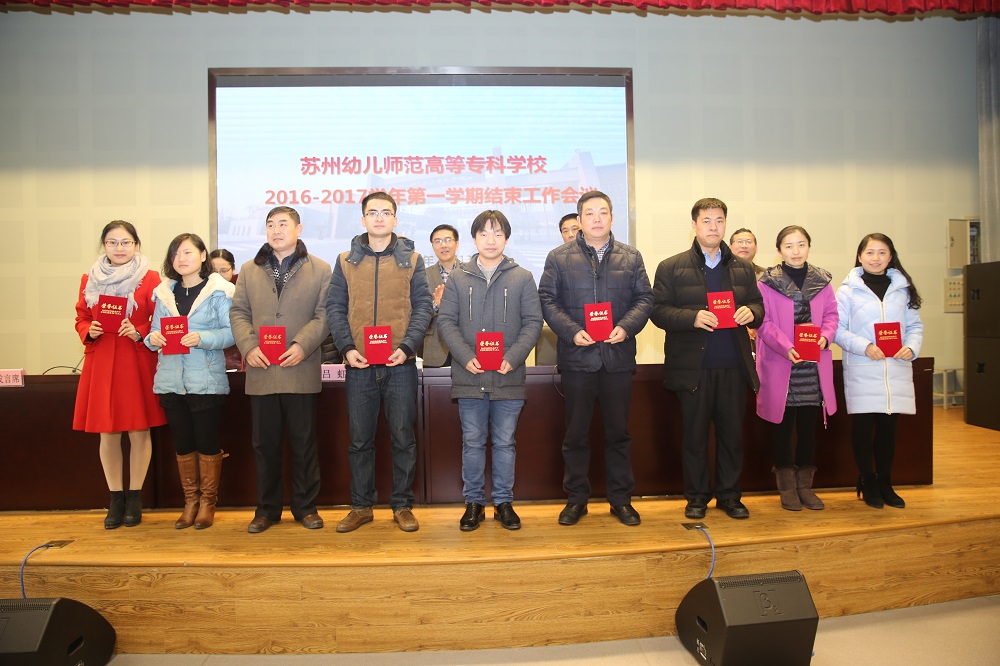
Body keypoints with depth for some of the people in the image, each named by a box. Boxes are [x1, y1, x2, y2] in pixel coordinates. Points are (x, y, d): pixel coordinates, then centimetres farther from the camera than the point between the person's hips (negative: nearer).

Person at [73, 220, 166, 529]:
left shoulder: (150, 278, -2)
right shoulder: (90, 279, 10)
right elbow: (81, 318, 14)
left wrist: (139, 333, -17)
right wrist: (89, 331, -7)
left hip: (138, 361, -3)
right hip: (100, 362, 3)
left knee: (139, 431, 3)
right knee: (107, 433, 7)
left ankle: (135, 498, 16)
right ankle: (115, 499, 20)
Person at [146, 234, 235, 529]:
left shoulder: (219, 290, -3)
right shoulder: (163, 292, 13)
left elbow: (231, 332, -10)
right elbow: (155, 332, 11)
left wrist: (202, 338, -24)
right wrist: (153, 338, -11)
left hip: (207, 380, -4)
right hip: (171, 380, 5)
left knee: (207, 441, 2)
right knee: (182, 443, 11)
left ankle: (208, 501, 16)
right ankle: (190, 501, 23)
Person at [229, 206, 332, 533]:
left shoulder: (320, 270, 5)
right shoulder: (249, 270, 14)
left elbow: (324, 314, -2)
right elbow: (238, 312, 9)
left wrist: (302, 346, -15)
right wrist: (248, 346, -7)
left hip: (301, 371, -2)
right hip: (261, 371, 3)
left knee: (304, 442, 6)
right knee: (264, 443, 9)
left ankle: (306, 506, 19)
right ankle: (267, 508, 22)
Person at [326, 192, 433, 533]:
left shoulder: (411, 259, 6)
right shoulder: (346, 261, 9)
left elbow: (422, 306, 2)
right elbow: (335, 307, 6)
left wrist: (407, 346, -11)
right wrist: (347, 347, -8)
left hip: (401, 364, -1)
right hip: (358, 365, 1)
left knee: (403, 437, 5)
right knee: (360, 439, 8)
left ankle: (402, 505, 19)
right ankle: (361, 505, 22)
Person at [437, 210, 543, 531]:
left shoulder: (522, 278, 4)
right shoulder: (458, 278, 6)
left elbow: (533, 322, 1)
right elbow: (446, 321, 2)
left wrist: (513, 358, -13)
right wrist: (466, 357, -12)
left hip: (508, 378, 0)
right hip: (470, 377, 1)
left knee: (504, 442, 9)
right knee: (472, 442, 9)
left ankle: (503, 502, 23)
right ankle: (474, 502, 22)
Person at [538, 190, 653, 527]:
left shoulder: (631, 257, 9)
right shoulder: (559, 258, 3)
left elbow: (644, 298, 6)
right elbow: (547, 300, -1)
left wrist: (626, 327, -12)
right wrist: (572, 332, -15)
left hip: (619, 356, 2)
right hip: (577, 357, -1)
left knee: (618, 432, 10)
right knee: (576, 433, 7)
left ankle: (621, 499, 24)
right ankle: (576, 499, 21)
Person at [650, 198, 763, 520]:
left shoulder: (742, 268, 15)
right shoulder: (672, 267, 3)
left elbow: (758, 306, 17)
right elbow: (659, 311, -4)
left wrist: (751, 312, -7)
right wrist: (693, 318, -20)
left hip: (734, 367, 3)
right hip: (693, 368, -3)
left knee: (733, 433, 8)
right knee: (694, 434, 5)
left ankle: (729, 495, 23)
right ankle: (696, 496, 19)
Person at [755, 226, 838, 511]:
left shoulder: (821, 280, 8)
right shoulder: (767, 282, -4)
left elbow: (831, 314, 10)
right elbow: (764, 322, -8)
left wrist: (825, 337, -10)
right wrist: (786, 347, -19)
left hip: (814, 365, 4)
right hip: (780, 364, -3)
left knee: (809, 425, 10)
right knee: (783, 425, 4)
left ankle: (805, 485, 22)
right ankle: (787, 486, 16)